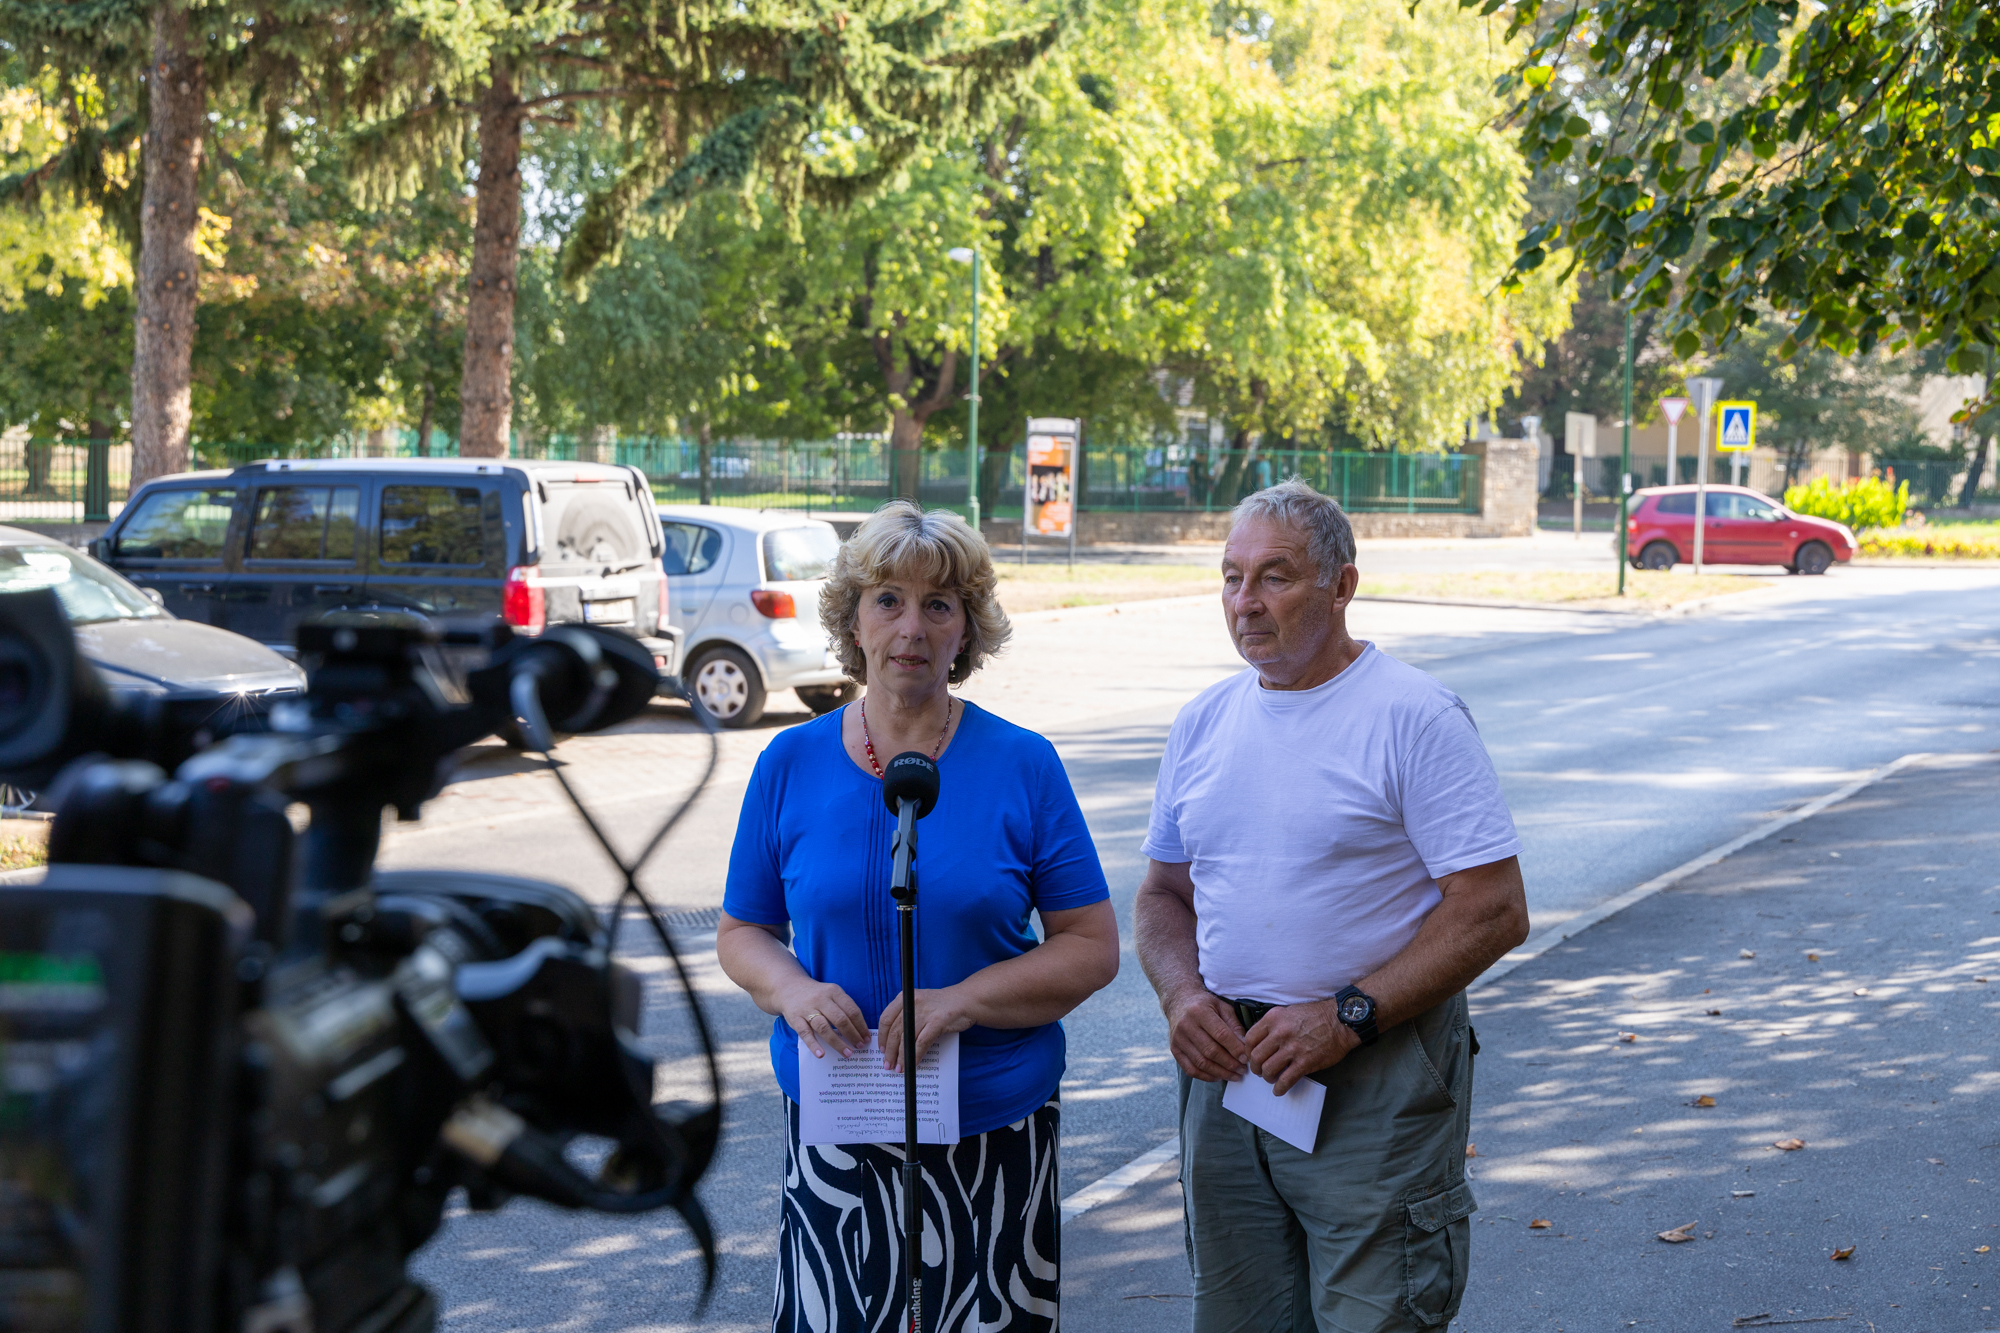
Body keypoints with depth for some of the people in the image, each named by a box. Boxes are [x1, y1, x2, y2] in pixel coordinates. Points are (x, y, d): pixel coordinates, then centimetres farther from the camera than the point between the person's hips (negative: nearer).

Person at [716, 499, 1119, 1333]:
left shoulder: (1022, 765, -1)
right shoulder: (792, 764, 4)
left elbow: (1092, 949, -1)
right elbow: (741, 933, 11)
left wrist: (964, 1001, -16)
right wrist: (794, 991, -12)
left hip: (994, 1130, -1)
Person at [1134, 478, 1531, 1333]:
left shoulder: (1415, 717, -9)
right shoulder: (1204, 723, 10)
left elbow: (1494, 910, -13)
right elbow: (1163, 892, 18)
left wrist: (1347, 1016, -19)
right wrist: (1182, 994, -3)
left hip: (1376, 1085, -6)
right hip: (1226, 1067, 6)